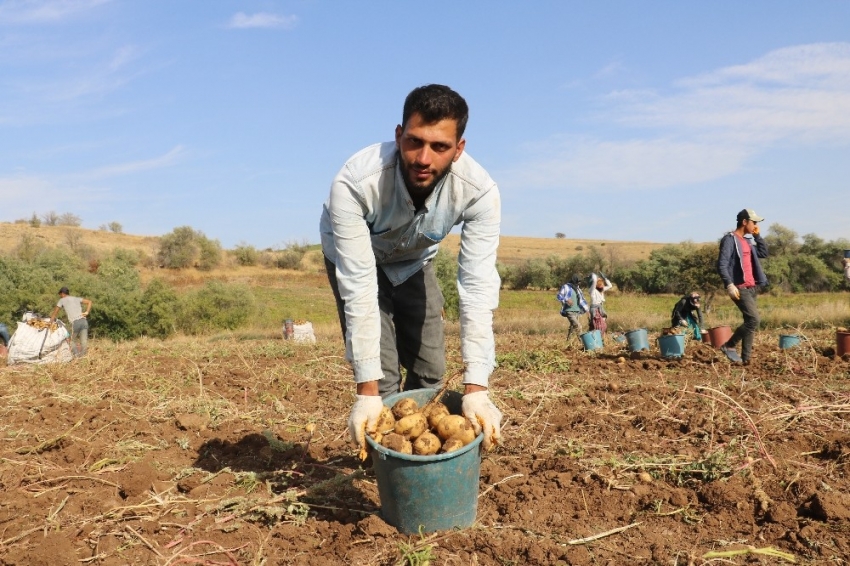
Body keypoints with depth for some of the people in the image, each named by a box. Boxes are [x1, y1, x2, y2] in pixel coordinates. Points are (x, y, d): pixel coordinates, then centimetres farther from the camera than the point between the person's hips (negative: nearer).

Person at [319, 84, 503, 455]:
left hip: (414, 261, 3)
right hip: (356, 260, -2)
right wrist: (367, 392, -41)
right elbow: (359, 288, -40)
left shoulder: (479, 190, -35)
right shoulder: (354, 183, -41)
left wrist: (476, 388, -43)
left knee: (429, 369, 3)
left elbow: (478, 286, -36)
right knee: (382, 376, -12)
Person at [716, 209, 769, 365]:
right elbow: (721, 265, -17)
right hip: (739, 288, -9)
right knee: (753, 320, -16)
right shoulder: (730, 239, -9)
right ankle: (729, 345, -2)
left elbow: (763, 253, 24)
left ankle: (746, 358, 13)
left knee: (750, 322, 8)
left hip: (751, 287, 9)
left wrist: (757, 235, 15)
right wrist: (729, 285, -26)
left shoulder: (748, 240, 18)